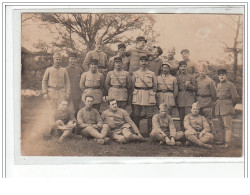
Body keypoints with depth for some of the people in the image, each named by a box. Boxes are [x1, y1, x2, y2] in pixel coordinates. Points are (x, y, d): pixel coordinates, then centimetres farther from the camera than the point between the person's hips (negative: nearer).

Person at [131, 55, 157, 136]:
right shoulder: (135, 73, 10)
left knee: (150, 115, -1)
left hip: (149, 96, 0)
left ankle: (150, 131, 4)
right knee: (136, 115, 1)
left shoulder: (152, 74, 8)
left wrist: (151, 93, 4)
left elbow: (155, 86, 12)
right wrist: (136, 92, 5)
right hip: (137, 96, 0)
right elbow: (132, 85, 13)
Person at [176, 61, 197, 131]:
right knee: (181, 118, 3)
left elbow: (195, 88, 8)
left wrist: (189, 85, -10)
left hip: (189, 99, -2)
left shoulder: (191, 77, 9)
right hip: (180, 99, 2)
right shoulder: (176, 77, 11)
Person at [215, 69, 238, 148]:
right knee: (222, 125, 13)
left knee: (227, 125, -9)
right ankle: (225, 139, 24)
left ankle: (227, 143, -13)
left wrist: (230, 106, 4)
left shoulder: (230, 85, -7)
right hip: (219, 107, 8)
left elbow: (234, 97, -5)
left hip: (227, 106, -7)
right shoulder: (218, 85, 14)